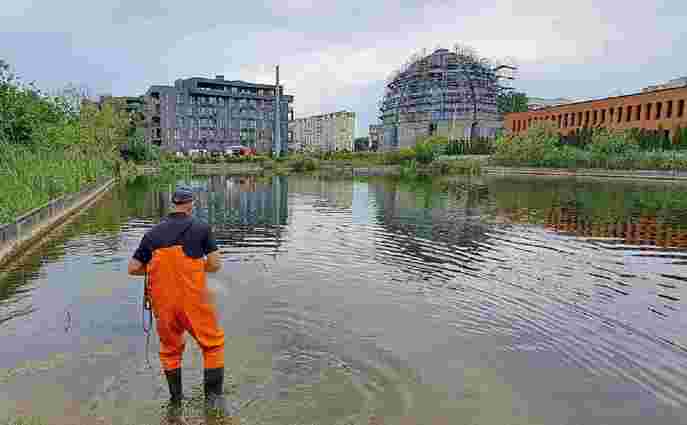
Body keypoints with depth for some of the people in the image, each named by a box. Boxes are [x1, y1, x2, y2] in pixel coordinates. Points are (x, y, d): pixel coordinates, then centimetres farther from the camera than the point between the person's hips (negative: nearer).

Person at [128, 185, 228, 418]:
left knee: (170, 350, 23)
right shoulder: (201, 227, -6)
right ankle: (213, 398, 17)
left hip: (164, 303, 4)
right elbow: (215, 265, -8)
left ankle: (175, 403, 34)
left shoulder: (153, 233, 4)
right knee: (213, 344, 16)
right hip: (194, 301, -3)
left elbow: (133, 268, 5)